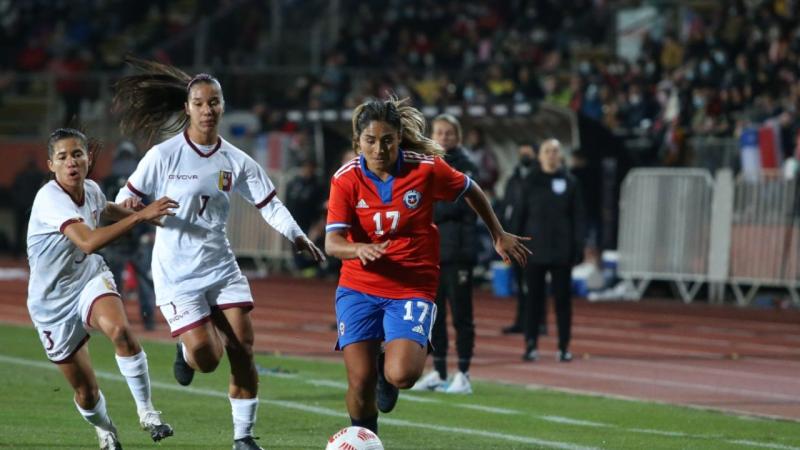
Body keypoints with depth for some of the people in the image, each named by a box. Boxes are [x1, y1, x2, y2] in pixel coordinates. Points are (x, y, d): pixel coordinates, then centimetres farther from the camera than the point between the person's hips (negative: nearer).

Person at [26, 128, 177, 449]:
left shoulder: (91, 190, -6)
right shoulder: (49, 199, -28)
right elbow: (89, 242, -43)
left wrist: (153, 217, 15)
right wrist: (140, 216, -46)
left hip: (91, 281, 4)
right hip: (53, 302, -4)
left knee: (120, 330, -33)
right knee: (86, 393, 4)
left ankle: (146, 410, -18)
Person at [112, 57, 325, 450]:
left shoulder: (236, 162, 4)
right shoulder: (163, 156, -7)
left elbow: (268, 203, 6)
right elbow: (127, 197, -2)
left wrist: (297, 236, -8)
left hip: (221, 267, 4)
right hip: (176, 273, -4)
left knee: (242, 352, -4)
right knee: (207, 357, -13)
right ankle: (186, 352, 25)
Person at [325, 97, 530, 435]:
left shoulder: (426, 167, -10)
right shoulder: (346, 179, -9)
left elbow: (470, 191, 10)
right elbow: (332, 242, -16)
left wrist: (499, 236, 19)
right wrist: (359, 249, -38)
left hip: (413, 289, -1)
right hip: (358, 289, 1)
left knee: (402, 375, -22)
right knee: (361, 382, -6)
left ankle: (389, 367, 17)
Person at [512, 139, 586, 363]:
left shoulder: (569, 182, 3)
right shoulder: (531, 182, 5)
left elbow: (578, 217, 2)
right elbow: (521, 215, 5)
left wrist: (578, 246, -4)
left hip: (561, 251, 0)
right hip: (535, 250, 1)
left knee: (562, 298, 3)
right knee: (534, 297, 2)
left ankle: (564, 347, 9)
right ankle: (531, 345, 7)